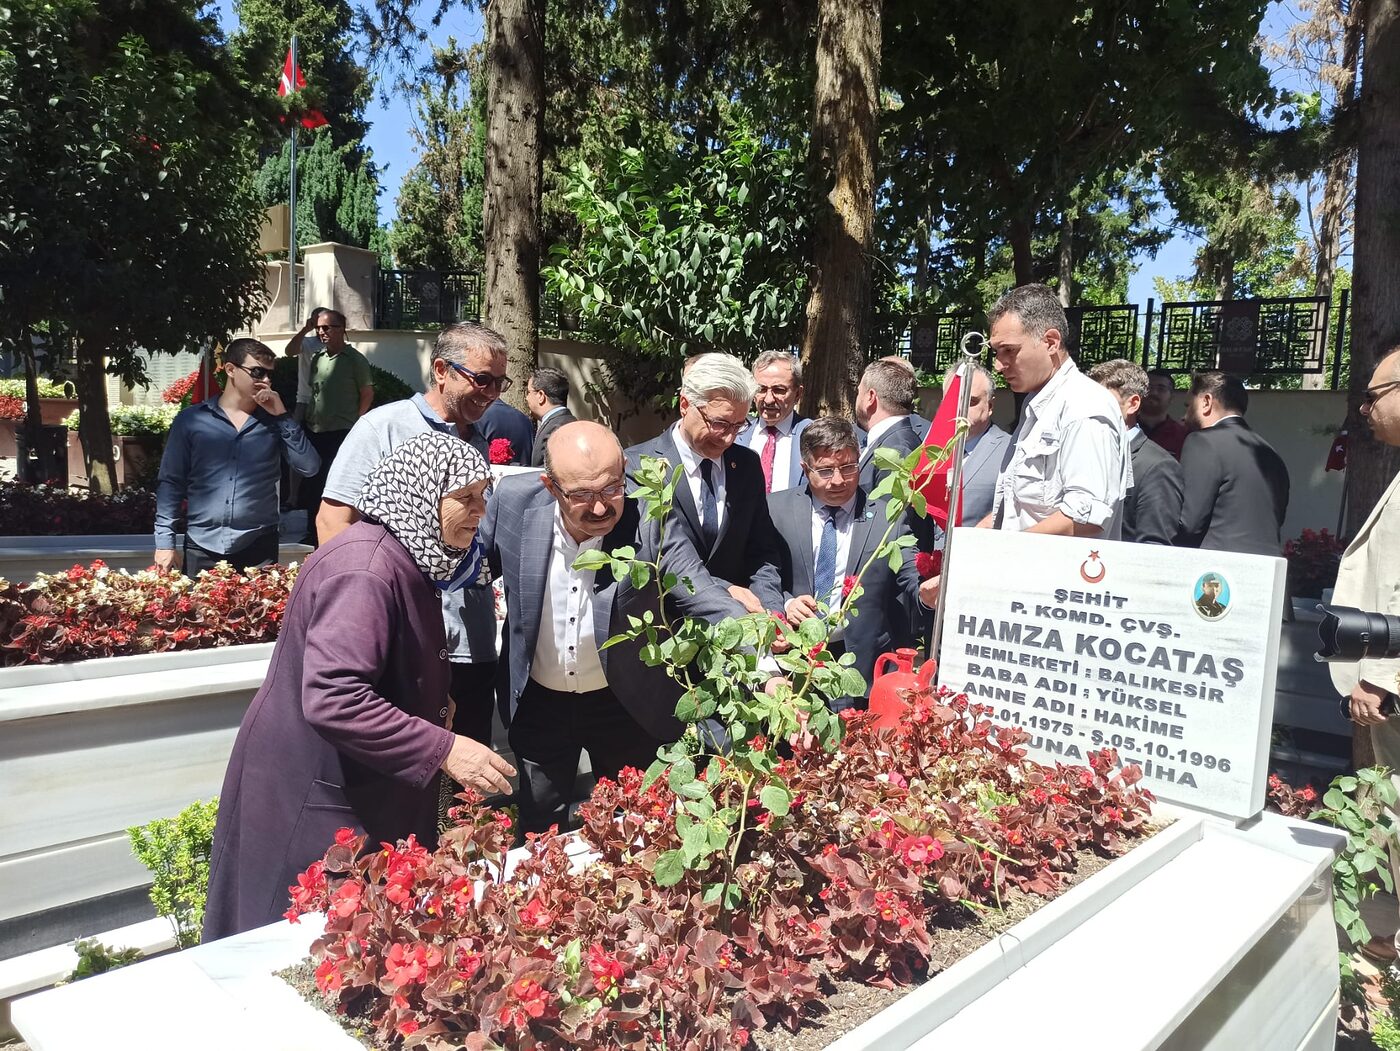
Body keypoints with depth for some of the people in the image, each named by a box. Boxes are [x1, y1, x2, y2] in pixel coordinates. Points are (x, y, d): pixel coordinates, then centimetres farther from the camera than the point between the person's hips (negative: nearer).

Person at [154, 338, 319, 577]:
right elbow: (171, 482, 6)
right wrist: (165, 541, -1)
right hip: (202, 548, 0)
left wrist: (282, 416, -6)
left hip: (259, 549, 1)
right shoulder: (191, 420, 5)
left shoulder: (274, 422, 8)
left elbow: (309, 467, -4)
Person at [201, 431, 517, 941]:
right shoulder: (365, 569, -25)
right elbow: (332, 699, -34)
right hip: (313, 804, -10)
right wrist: (442, 750, -30)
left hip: (366, 794, 10)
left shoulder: (404, 560, 8)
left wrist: (432, 704, 7)